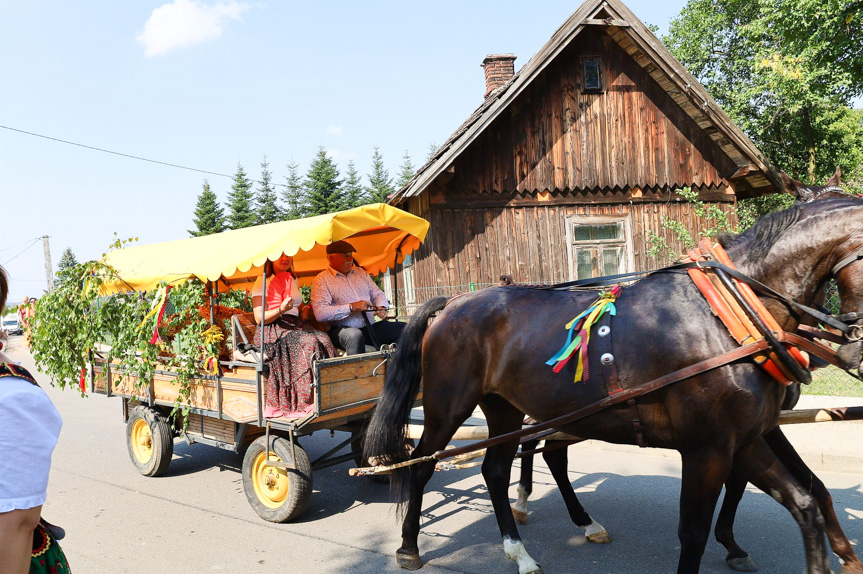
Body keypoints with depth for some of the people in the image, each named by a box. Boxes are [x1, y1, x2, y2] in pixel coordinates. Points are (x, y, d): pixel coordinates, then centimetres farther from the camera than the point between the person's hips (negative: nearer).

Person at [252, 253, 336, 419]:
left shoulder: (293, 281, 22)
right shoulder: (262, 282, 2)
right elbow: (259, 318, -7)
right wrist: (280, 310, -24)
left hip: (296, 326, 6)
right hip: (273, 330, -6)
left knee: (323, 339, -26)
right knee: (309, 342, -34)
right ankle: (305, 402, -32)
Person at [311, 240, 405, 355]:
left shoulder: (361, 272, 20)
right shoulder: (322, 279, 0)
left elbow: (377, 294, 24)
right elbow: (320, 313, -13)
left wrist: (381, 307, -1)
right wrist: (351, 307, -18)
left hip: (370, 327, 6)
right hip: (342, 329, -6)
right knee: (355, 335, -41)